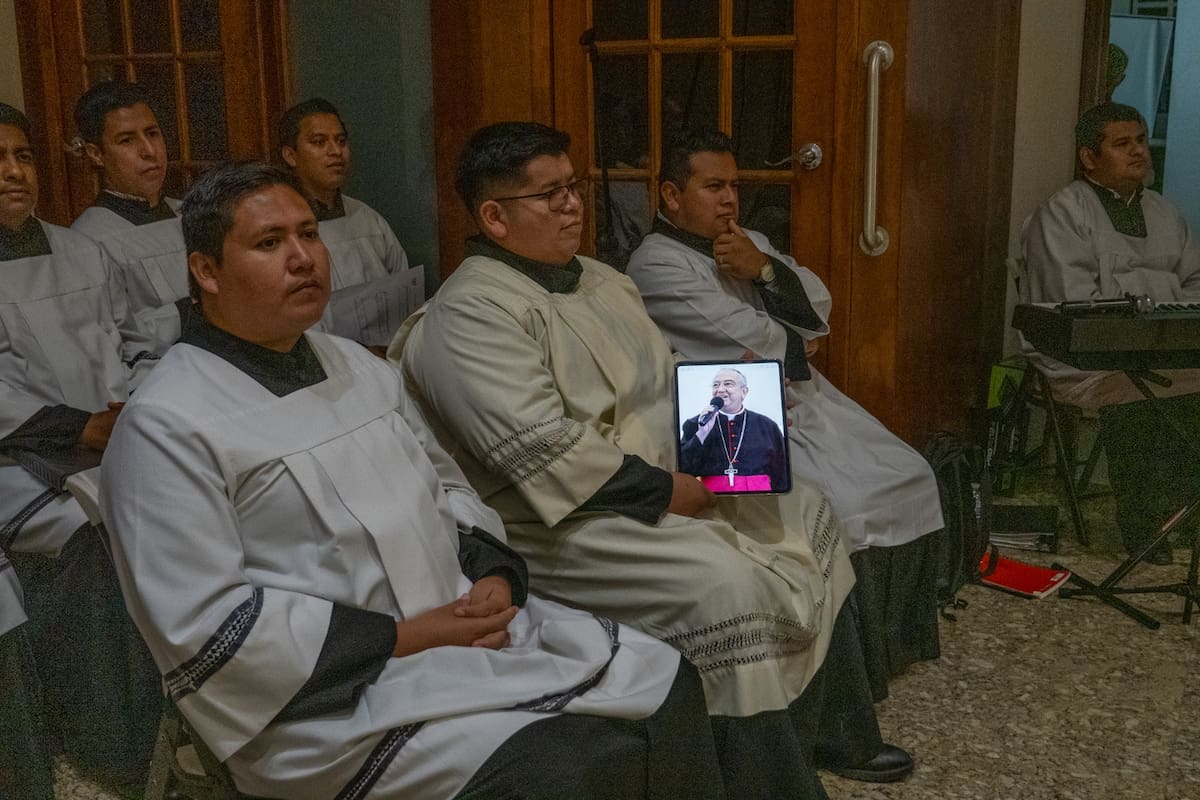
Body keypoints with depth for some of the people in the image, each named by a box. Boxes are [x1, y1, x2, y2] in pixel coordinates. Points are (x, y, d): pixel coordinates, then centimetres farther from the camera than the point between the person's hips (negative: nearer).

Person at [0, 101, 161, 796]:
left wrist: (135, 408, -3)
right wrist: (85, 427, -17)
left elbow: (132, 346, 18)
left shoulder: (80, 252, 20)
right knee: (91, 551, -26)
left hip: (117, 453, 4)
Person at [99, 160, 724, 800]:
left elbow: (444, 483, 21)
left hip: (471, 626, 8)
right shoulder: (167, 424, -11)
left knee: (667, 685, -3)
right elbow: (206, 628, -16)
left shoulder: (357, 366, 14)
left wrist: (495, 575, -1)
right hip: (335, 696, -7)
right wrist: (404, 639, -18)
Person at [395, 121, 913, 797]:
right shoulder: (472, 312, -16)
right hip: (568, 522, -10)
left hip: (675, 481, 10)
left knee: (810, 519, 11)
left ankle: (833, 734, 22)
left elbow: (669, 383, 19)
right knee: (729, 585, -28)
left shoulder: (602, 281, 14)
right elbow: (539, 448, -26)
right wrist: (665, 490, -22)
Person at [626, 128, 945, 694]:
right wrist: (797, 342, 4)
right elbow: (745, 338, -15)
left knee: (909, 479, 1)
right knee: (845, 509, -24)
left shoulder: (748, 243, 17)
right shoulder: (657, 264, -9)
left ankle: (896, 639, 14)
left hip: (801, 399, 9)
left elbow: (817, 308, 6)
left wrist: (764, 267, -11)